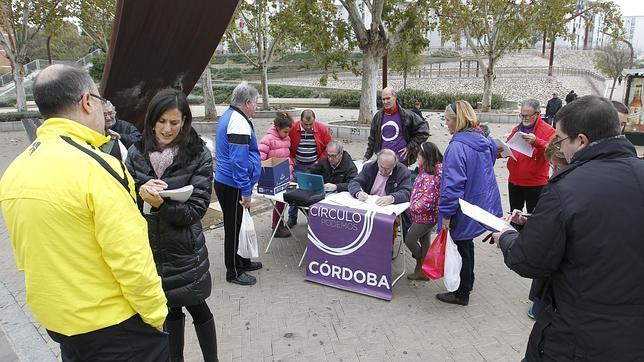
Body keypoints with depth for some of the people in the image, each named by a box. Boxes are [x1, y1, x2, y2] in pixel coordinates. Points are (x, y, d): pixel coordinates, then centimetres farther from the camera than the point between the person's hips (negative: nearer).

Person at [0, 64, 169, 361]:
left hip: (54, 320, 7)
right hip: (113, 325, -7)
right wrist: (156, 315, -11)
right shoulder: (96, 167, -24)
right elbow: (130, 259, -24)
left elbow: (25, 257, 9)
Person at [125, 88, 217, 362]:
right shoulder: (137, 152, -3)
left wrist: (160, 204, -30)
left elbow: (196, 208, -15)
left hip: (184, 249, -3)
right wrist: (141, 191, -21)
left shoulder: (199, 156, -12)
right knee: (170, 307, 19)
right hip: (149, 246, 3)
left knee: (197, 307, 12)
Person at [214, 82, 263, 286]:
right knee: (233, 228, 2)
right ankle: (233, 272, 16)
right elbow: (239, 160, -26)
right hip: (233, 187, -10)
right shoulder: (239, 122, -20)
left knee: (235, 226, 21)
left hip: (224, 183, 10)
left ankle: (241, 261, 36)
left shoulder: (229, 116, 13)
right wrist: (246, 192, -23)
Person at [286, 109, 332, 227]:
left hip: (314, 166, 0)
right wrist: (291, 158, -2)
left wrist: (321, 160, -4)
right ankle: (292, 218, 18)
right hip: (298, 166, 0)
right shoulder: (292, 129, -11)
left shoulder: (322, 129, -10)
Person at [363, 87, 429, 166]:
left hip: (401, 160, -3)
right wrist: (367, 156, 12)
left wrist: (410, 147, -3)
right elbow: (372, 138, 15)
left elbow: (423, 131, 0)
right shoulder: (378, 116, 7)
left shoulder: (406, 115, -4)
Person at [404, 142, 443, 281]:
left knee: (409, 240, 6)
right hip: (428, 216, 10)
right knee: (424, 240, 18)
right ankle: (422, 271, 31)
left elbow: (427, 202, -31)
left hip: (424, 217, -10)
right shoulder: (437, 169, 1)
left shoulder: (430, 177, -29)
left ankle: (420, 266, 27)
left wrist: (412, 207, -17)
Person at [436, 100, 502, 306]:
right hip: (482, 203, 9)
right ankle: (466, 284, 41)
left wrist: (446, 213, -21)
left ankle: (462, 293, 23)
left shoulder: (458, 146, -24)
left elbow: (453, 183, -27)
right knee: (466, 245, 24)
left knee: (462, 248, 7)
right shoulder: (484, 142, 4)